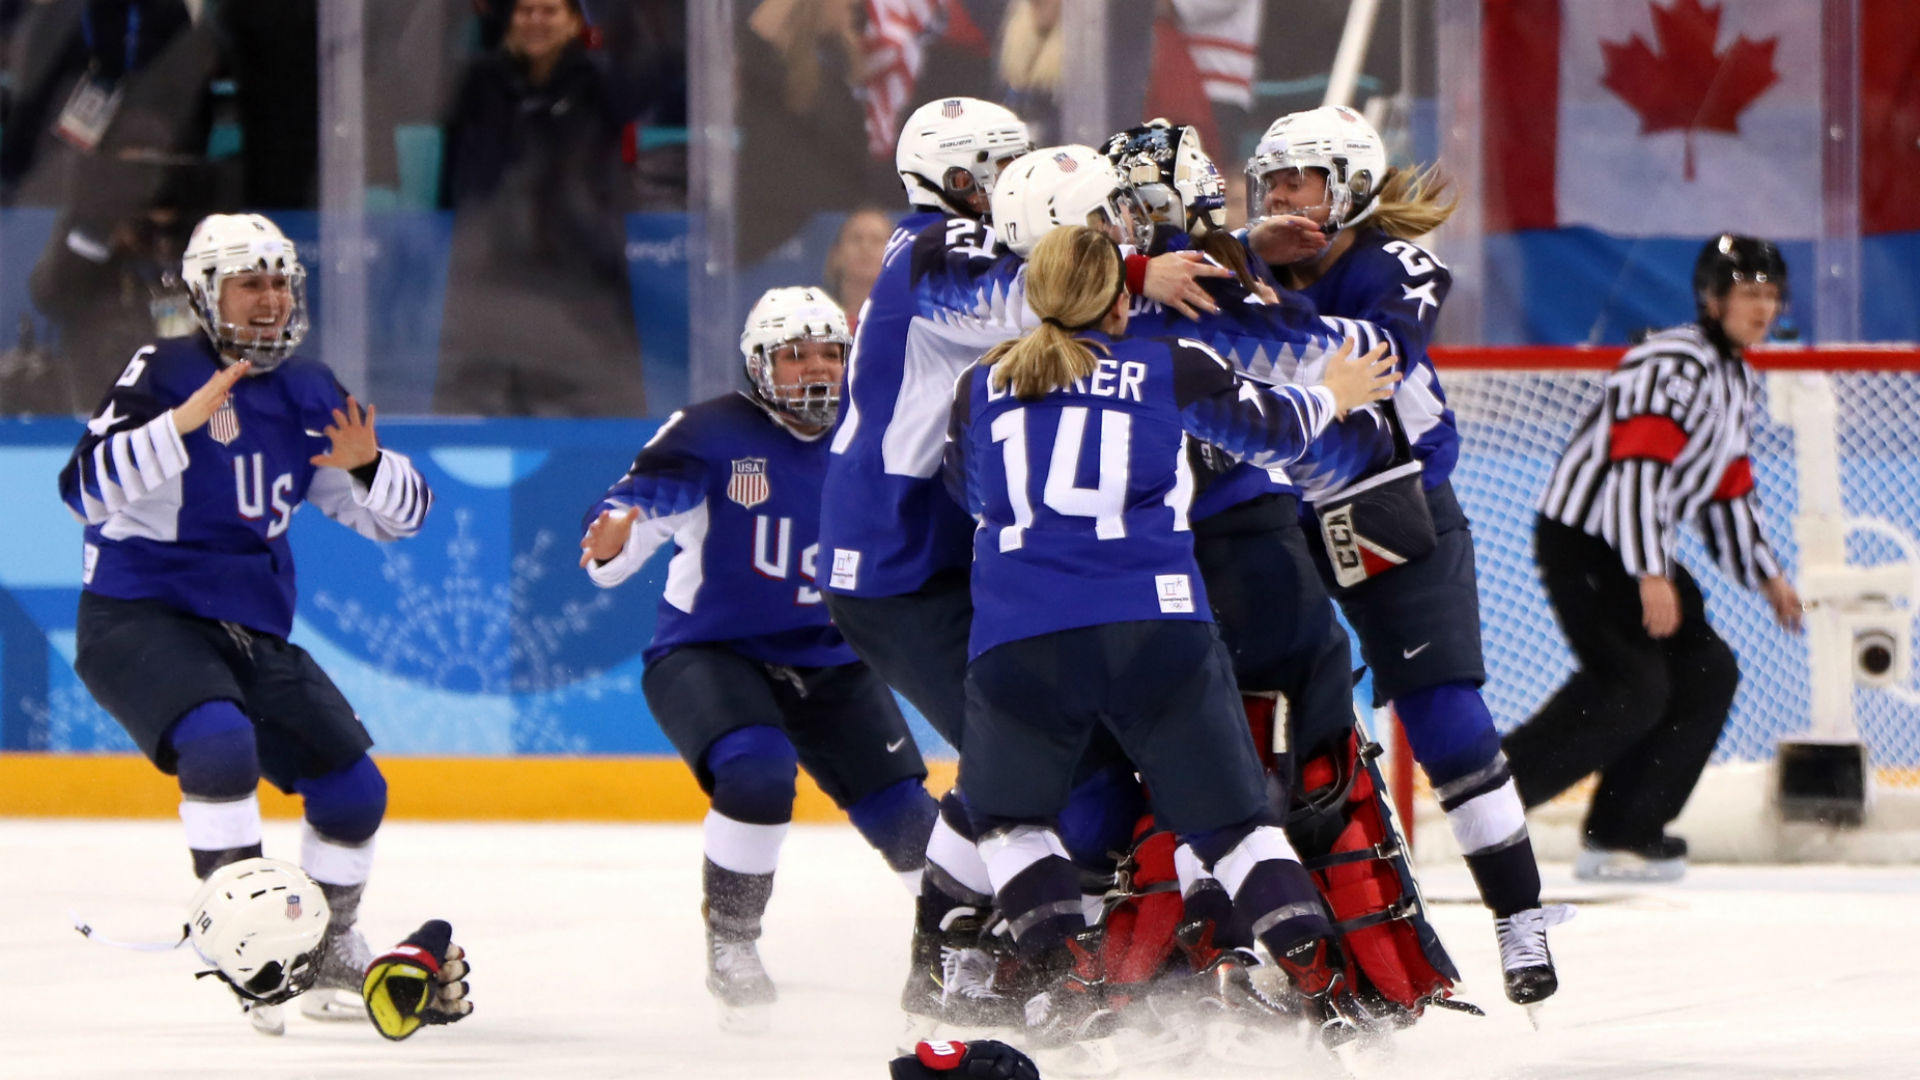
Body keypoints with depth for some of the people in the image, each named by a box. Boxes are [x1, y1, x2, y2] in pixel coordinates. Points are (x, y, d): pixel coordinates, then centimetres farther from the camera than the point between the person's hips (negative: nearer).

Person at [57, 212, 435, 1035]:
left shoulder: (306, 395, 9)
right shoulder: (164, 372, -11)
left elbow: (402, 513, 10)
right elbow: (88, 486, -25)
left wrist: (366, 466, -12)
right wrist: (183, 421, -36)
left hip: (250, 631, 7)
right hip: (137, 619, -7)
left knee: (354, 789, 6)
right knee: (221, 743, -34)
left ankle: (331, 959, 27)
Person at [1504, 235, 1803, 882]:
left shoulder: (1740, 383, 16)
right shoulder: (1674, 365, -18)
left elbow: (1728, 490, 24)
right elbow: (1636, 469, -26)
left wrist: (1765, 575, 21)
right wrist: (1651, 575, -30)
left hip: (1638, 548, 10)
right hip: (1581, 541, -10)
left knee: (1707, 674, 6)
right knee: (1634, 686, -21)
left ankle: (1621, 836, 8)